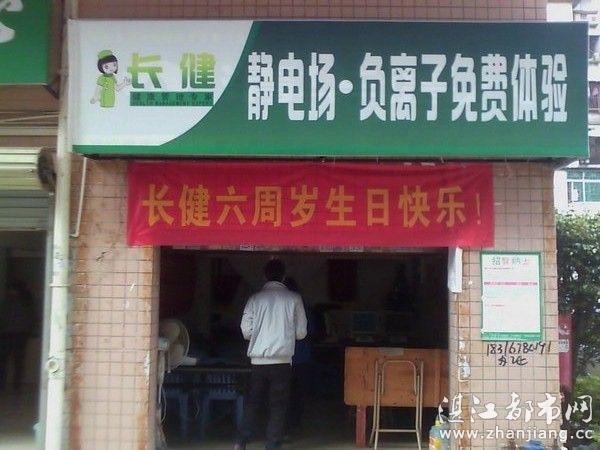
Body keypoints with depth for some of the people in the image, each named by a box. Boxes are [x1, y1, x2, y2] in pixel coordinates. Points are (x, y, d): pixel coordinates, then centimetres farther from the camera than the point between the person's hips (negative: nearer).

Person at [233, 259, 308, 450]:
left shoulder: (255, 298, 2)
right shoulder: (294, 298, 0)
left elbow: (245, 331, 0)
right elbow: (301, 332, 2)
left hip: (258, 360, 2)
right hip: (282, 360, -2)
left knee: (253, 402, 14)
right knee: (278, 406, 7)